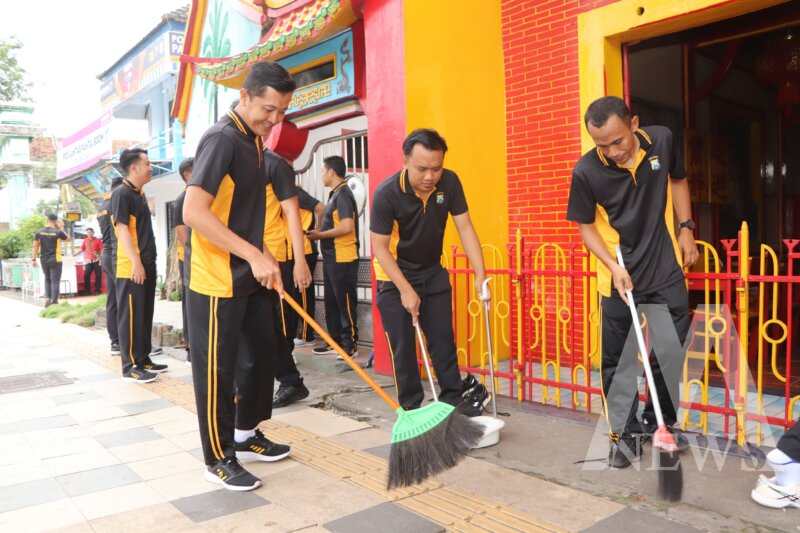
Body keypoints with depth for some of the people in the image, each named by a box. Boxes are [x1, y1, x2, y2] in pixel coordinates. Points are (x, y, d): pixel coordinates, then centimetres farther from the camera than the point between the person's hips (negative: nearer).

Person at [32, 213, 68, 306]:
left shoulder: (39, 232, 2)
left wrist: (34, 259, 7)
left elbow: (35, 246, 2)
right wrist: (61, 228, 13)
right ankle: (54, 301, -1)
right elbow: (67, 238, 10)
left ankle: (47, 298, 10)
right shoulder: (58, 232, -9)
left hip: (43, 260, 4)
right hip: (55, 260, -4)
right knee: (55, 281, 1)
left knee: (47, 279, 20)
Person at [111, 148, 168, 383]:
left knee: (145, 315, 13)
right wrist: (135, 262, -23)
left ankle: (143, 359, 21)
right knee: (131, 317, -5)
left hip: (147, 264, 9)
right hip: (130, 267, -9)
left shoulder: (139, 194, 18)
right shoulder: (121, 193, -10)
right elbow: (122, 229, -17)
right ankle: (130, 366, 1)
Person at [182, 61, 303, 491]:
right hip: (216, 279, -9)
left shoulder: (255, 142, 12)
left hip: (250, 274, 9)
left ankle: (246, 435, 34)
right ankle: (219, 459, 17)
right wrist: (255, 255, -28)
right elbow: (193, 212, -27)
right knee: (217, 370, 2)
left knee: (261, 354, 17)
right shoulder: (221, 139, -17)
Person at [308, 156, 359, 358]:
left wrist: (320, 235, -15)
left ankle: (350, 344, 6)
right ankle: (335, 340, 24)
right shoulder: (335, 194, 14)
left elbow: (347, 227, -24)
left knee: (345, 302, -2)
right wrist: (319, 233, 6)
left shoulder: (343, 194, -15)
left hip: (343, 258, -10)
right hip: (332, 257, 10)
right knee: (331, 301, 15)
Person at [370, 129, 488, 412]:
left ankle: (453, 399, 19)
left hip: (433, 272, 4)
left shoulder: (449, 182, -15)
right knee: (403, 345, 0)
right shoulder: (387, 193, -26)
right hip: (394, 275, -3)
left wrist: (480, 275, -19)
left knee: (443, 340, 7)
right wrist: (405, 290, -23)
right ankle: (410, 408, 13)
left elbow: (465, 228, -12)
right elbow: (379, 247, -20)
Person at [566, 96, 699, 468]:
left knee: (671, 353, 13)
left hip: (667, 272, 3)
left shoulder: (662, 140, -7)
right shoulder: (586, 171, -16)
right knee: (618, 360, 3)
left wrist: (686, 228, 5)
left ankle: (661, 422, 33)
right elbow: (586, 226, -5)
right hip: (620, 278, -3)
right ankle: (627, 432, 19)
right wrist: (613, 266, -17)